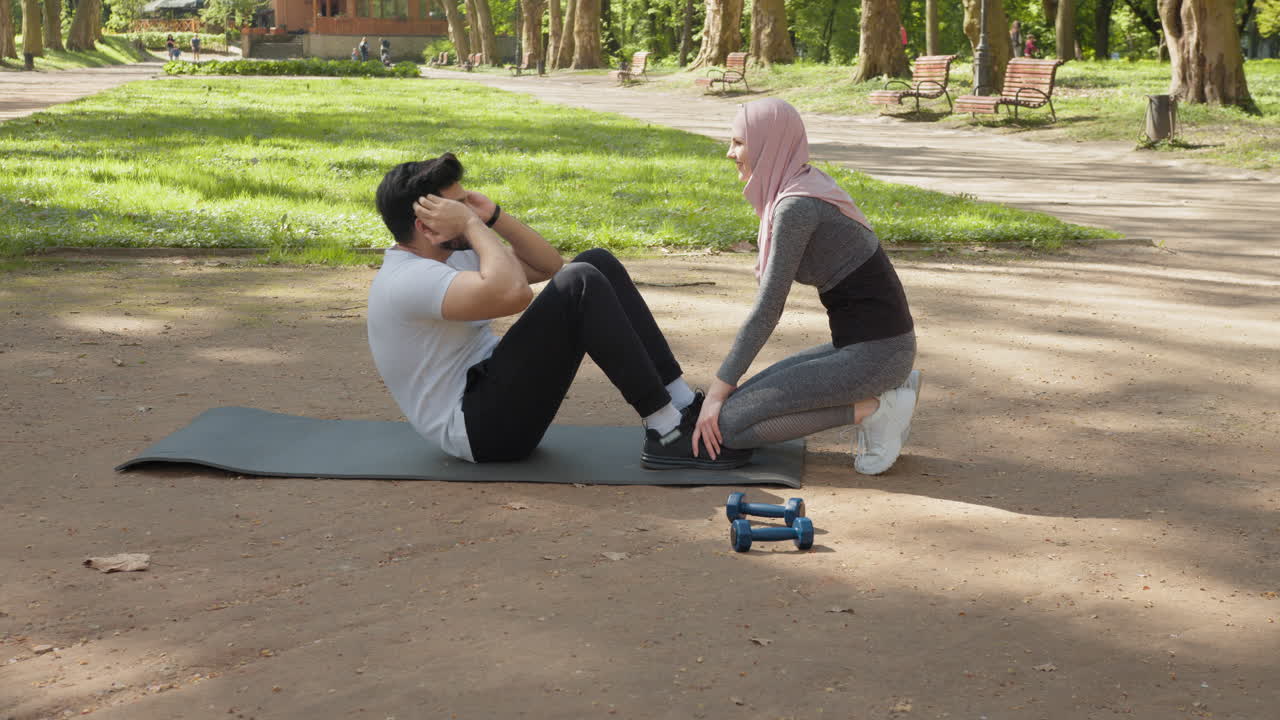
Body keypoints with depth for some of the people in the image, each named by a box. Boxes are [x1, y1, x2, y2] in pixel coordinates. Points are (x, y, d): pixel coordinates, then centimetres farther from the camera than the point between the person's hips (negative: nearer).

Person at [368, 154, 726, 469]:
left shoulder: (447, 257, 13)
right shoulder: (407, 280, -19)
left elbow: (548, 264, 16)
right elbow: (514, 293, -35)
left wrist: (493, 215, 2)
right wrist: (471, 224, -21)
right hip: (482, 430, -11)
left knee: (599, 263, 2)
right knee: (581, 284, -23)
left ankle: (686, 407, -1)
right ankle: (667, 435, -19)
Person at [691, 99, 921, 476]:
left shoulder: (797, 207, -18)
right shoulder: (808, 184, 11)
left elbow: (767, 310, -18)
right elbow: (771, 298, 15)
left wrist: (716, 394, -13)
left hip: (874, 353, -9)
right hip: (861, 345, 9)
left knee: (725, 425, -11)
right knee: (745, 399, 18)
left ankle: (874, 409, -5)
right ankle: (885, 391, 12)